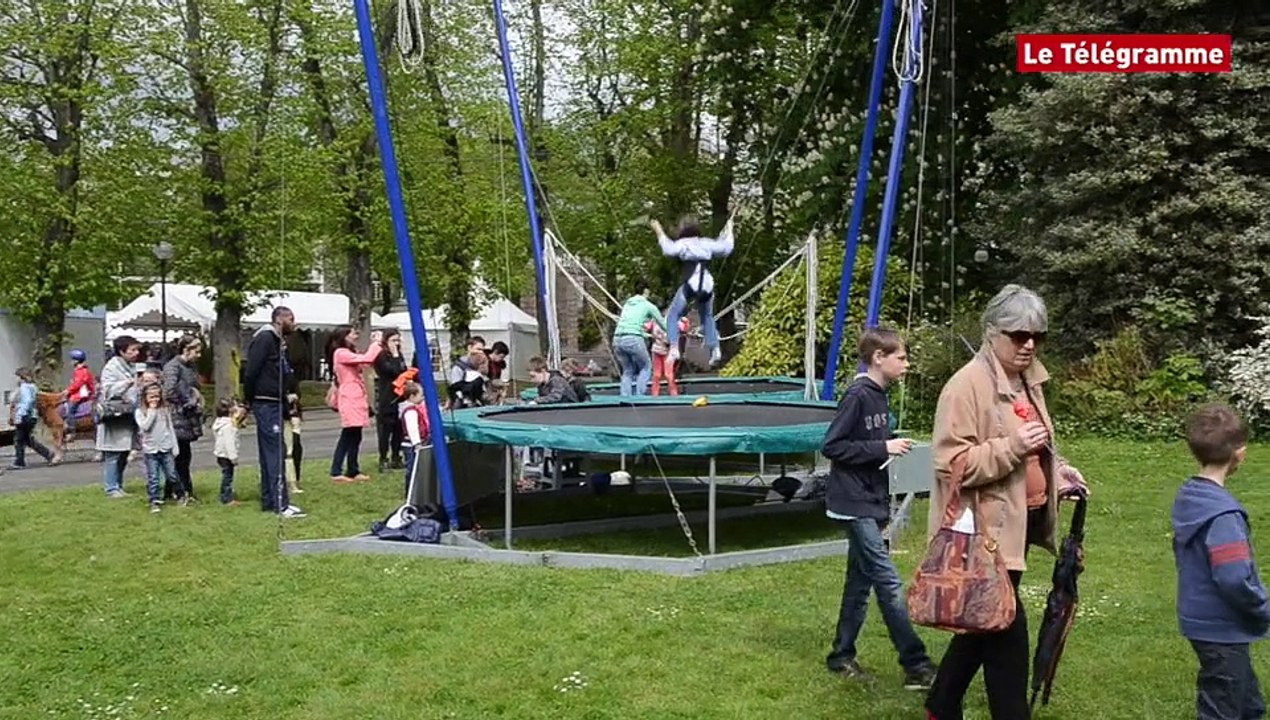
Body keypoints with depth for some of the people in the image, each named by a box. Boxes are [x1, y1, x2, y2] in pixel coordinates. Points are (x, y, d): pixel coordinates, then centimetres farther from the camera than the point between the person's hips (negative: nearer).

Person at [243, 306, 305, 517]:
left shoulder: (278, 341, 18)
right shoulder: (265, 338, -12)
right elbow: (251, 371, -18)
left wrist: (286, 399, 13)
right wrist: (251, 399, -11)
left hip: (274, 404, 10)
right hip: (266, 404, -10)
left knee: (269, 453, 12)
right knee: (276, 453, -11)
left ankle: (269, 501, 17)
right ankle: (281, 503, -11)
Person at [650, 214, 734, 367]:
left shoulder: (681, 244, 1)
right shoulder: (706, 243, 14)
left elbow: (669, 249, -19)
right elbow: (726, 247, 24)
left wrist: (659, 232, -9)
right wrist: (728, 231, 38)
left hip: (689, 285, -4)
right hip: (707, 286, 4)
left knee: (673, 315, 5)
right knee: (707, 317, 24)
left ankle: (674, 349, -12)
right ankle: (715, 349, 14)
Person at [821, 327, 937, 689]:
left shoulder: (879, 395, 10)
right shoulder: (858, 395, -16)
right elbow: (832, 446, -18)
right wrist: (883, 448, -19)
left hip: (870, 504, 9)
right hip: (854, 505, -9)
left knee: (860, 581, 14)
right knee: (889, 584, -7)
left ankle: (842, 656, 24)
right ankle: (916, 665, -4)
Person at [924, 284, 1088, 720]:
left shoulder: (1027, 379, 12)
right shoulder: (968, 384, -16)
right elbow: (951, 463, -21)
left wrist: (1056, 473, 8)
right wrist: (1011, 446, -28)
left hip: (1019, 522, 9)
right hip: (985, 529, -9)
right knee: (1006, 629, -5)